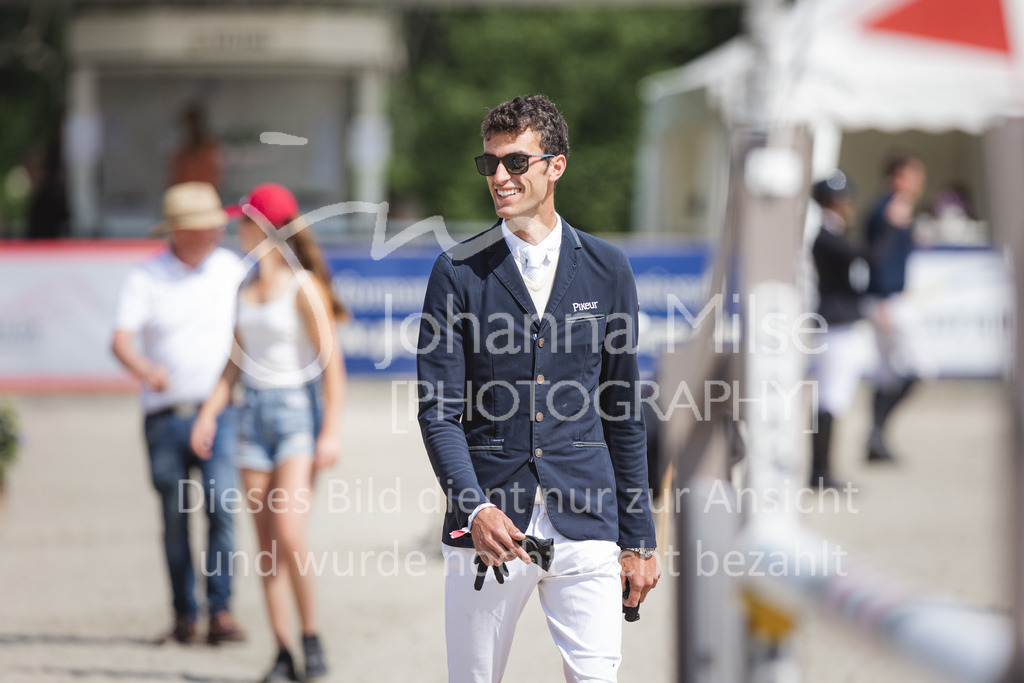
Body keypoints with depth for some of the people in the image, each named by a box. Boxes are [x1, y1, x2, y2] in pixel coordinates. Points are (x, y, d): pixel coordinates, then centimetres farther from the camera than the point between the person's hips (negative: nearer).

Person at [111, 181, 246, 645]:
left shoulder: (231, 270, 6)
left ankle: (220, 610, -13)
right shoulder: (146, 278, -1)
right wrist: (143, 368, -33)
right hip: (165, 415, 0)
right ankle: (184, 615, 15)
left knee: (221, 506, -15)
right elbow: (120, 340, -12)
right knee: (175, 519, 5)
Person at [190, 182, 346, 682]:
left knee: (289, 533, -17)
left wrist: (331, 432, -15)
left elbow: (331, 362, -11)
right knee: (266, 544, 3)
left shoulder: (303, 286, -9)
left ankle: (311, 636, 0)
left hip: (297, 409, -7)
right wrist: (210, 412, 9)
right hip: (254, 412, 7)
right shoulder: (247, 289, 12)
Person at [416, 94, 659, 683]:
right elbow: (438, 411, -1)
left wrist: (639, 540, 9)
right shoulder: (458, 274, 3)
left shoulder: (607, 270, 8)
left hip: (585, 525, 0)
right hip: (487, 524, 0)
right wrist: (475, 508, -18)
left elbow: (625, 414, 12)